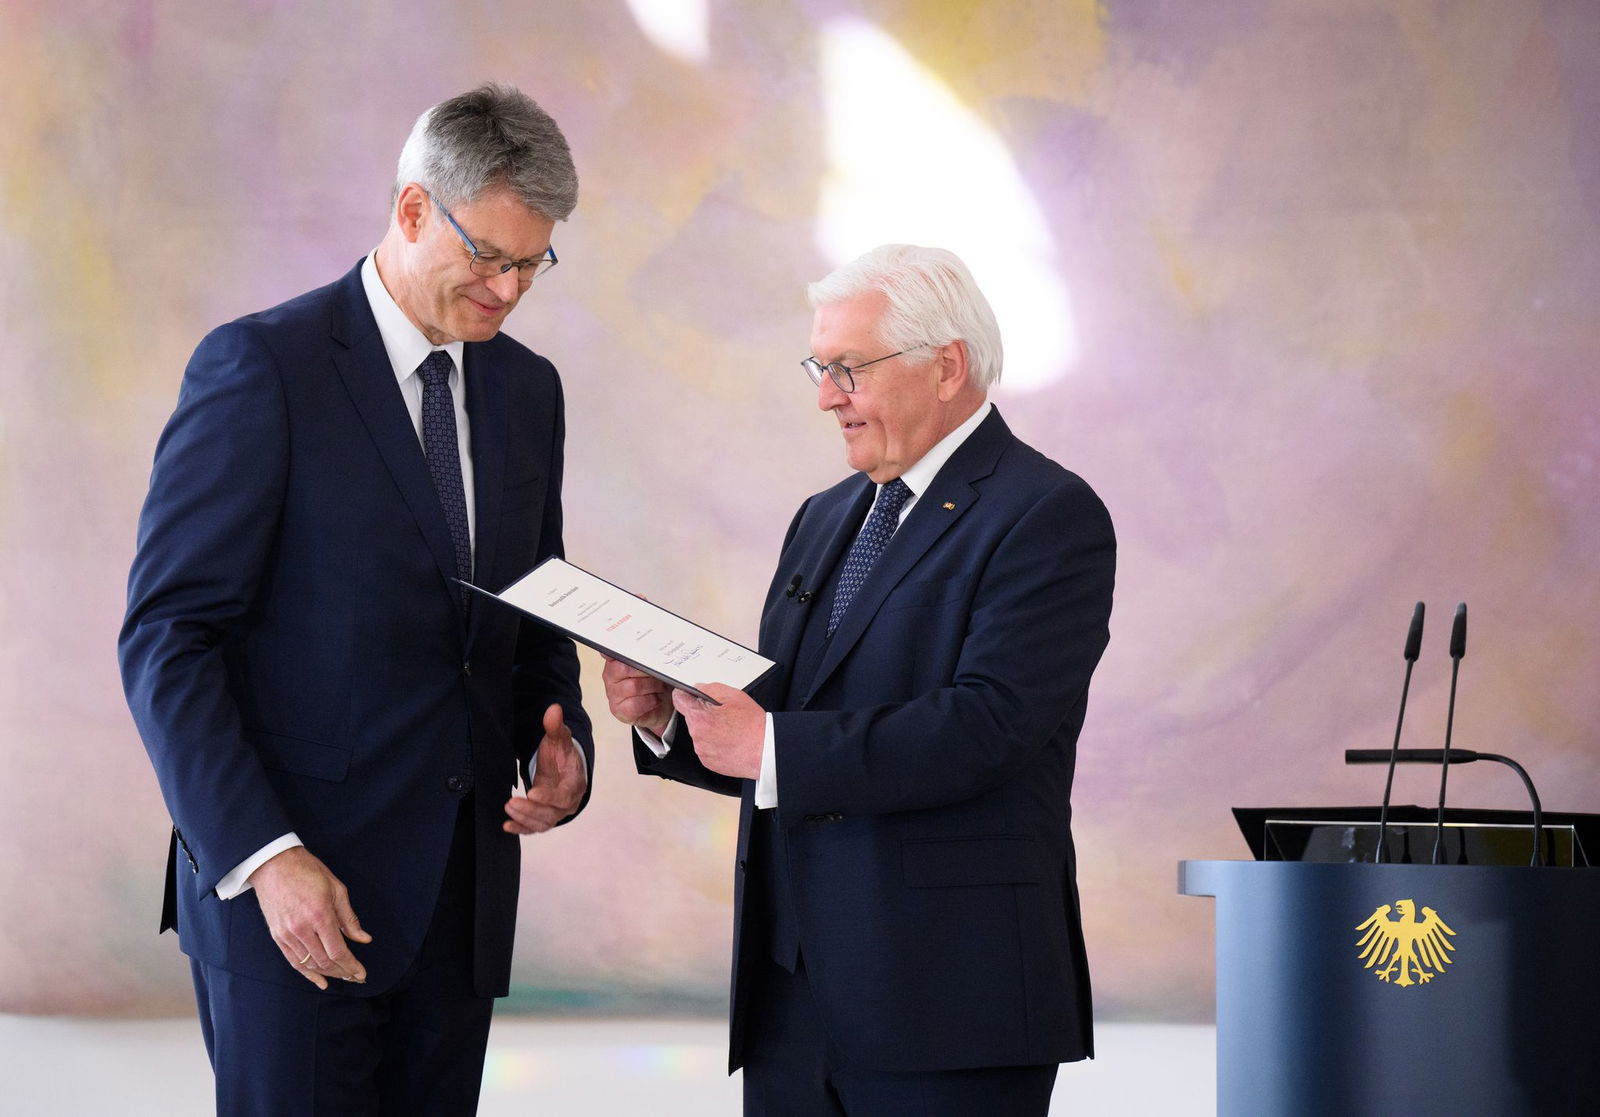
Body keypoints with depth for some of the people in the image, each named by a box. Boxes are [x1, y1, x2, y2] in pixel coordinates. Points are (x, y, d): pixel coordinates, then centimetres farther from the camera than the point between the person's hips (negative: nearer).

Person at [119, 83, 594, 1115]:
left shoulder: (528, 388, 12)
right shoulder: (262, 367, -8)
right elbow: (167, 637, -11)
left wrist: (562, 740, 1)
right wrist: (263, 859, -19)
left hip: (459, 901, 6)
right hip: (289, 889, -6)